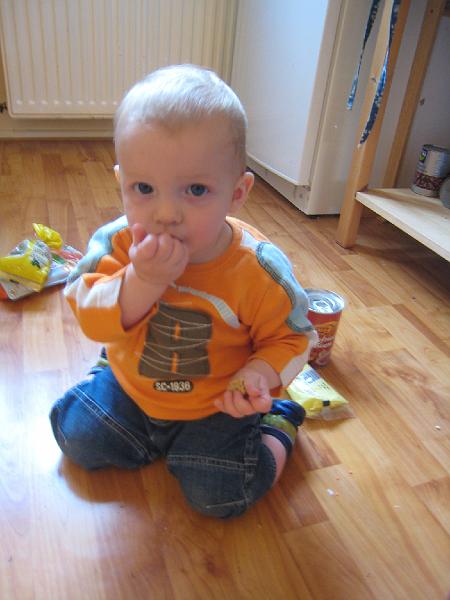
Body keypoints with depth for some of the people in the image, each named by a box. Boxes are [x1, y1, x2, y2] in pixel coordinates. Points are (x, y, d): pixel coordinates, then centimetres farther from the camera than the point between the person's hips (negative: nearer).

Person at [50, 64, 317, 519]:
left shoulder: (258, 271, -27)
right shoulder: (119, 242, -21)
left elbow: (290, 337, -12)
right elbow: (91, 317, -29)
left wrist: (259, 374, -31)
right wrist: (142, 281, -46)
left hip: (216, 405, -3)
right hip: (130, 388, 4)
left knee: (217, 495, -7)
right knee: (76, 433, 7)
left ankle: (275, 427, 17)